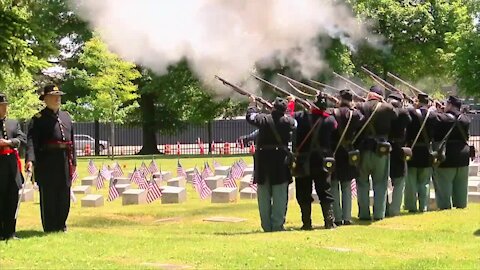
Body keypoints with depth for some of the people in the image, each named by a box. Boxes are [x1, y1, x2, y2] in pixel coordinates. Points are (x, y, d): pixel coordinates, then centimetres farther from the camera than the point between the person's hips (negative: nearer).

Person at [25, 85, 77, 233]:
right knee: (48, 194, 0)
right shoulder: (39, 118, -3)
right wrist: (30, 159, -29)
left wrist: (73, 161, 14)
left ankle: (61, 224, 21)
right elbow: (31, 140, -14)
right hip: (47, 161, -6)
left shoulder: (66, 116, 17)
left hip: (65, 161, 6)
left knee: (64, 194, 10)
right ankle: (50, 227, 6)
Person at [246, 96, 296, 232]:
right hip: (280, 161, -1)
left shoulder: (263, 119, -6)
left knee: (264, 196, 9)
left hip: (263, 160, 1)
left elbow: (250, 116, 11)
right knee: (280, 195, 2)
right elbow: (294, 124, 17)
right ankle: (277, 225, -2)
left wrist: (252, 104, 31)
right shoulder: (287, 121, -6)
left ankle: (266, 225, 10)